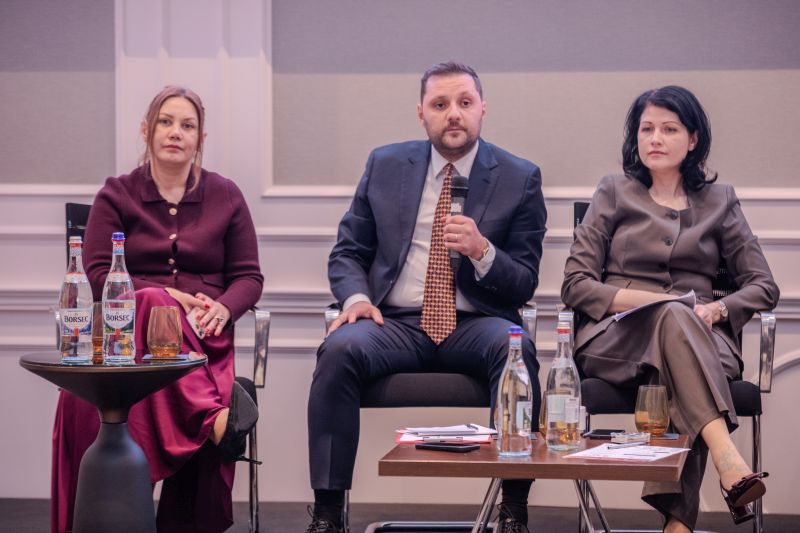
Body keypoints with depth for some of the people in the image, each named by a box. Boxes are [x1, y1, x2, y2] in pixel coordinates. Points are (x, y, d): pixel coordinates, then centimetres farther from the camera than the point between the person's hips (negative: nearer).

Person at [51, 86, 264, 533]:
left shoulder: (226, 195, 17)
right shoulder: (117, 195, 13)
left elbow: (249, 277, 14)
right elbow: (98, 276, 3)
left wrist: (223, 308, -11)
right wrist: (163, 296, -13)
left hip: (204, 335, 1)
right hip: (132, 327, -1)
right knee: (154, 306, -41)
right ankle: (216, 415, -55)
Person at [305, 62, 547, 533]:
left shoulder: (520, 179, 6)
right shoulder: (385, 166, 12)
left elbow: (524, 286, 4)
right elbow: (347, 253, 15)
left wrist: (482, 251, -17)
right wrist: (355, 297, -8)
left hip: (474, 326, -1)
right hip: (396, 323, 1)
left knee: (514, 348, -35)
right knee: (341, 349, -30)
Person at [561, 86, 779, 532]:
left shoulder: (719, 200, 19)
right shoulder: (614, 194, 16)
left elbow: (764, 286, 14)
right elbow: (575, 285, 7)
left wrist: (719, 309, -9)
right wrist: (653, 300, -9)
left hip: (700, 340, 1)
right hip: (616, 338, -1)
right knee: (673, 317, -37)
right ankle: (731, 463, -56)